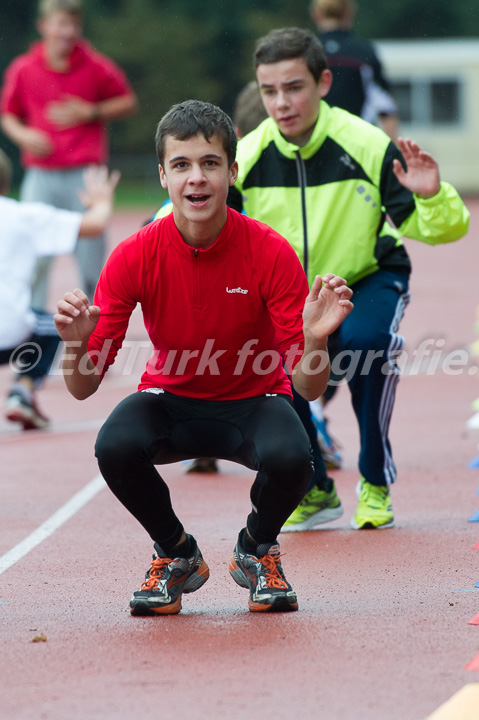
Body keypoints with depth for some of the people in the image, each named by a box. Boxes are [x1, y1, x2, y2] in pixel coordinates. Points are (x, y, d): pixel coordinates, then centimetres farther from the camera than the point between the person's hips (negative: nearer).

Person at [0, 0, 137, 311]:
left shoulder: (97, 67, -1)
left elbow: (128, 103, 8)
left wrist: (90, 113, -7)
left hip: (85, 175, -1)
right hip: (41, 176, 1)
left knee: (90, 250, -1)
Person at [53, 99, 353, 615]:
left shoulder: (270, 252, -20)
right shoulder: (134, 256, -16)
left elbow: (308, 387, -19)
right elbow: (82, 388, -14)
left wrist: (314, 341, -40)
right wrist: (77, 345, -36)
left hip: (253, 400, -1)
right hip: (171, 398, 1)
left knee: (289, 457, -35)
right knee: (115, 447, -33)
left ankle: (257, 549, 3)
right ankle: (177, 555, 0)